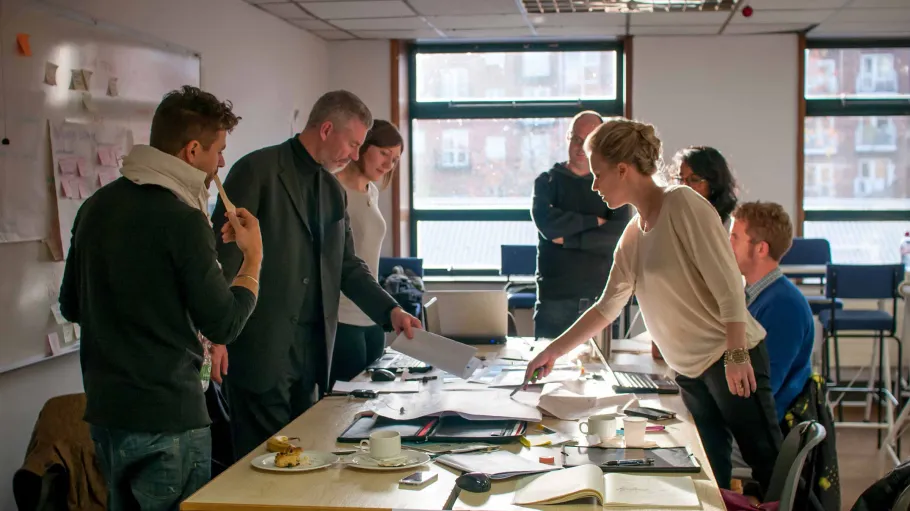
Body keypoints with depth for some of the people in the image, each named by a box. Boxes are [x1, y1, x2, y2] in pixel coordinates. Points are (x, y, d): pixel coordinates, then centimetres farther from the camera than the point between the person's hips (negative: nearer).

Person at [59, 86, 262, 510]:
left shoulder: (96, 206, 6)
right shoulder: (182, 220, -18)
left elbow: (72, 306, 16)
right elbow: (223, 325, -13)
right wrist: (253, 257, -1)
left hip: (103, 410, 8)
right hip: (166, 415, -8)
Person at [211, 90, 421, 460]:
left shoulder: (333, 191, 15)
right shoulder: (258, 171, -8)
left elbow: (347, 265, 18)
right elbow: (223, 253, -11)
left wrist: (390, 310, 3)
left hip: (313, 347, 7)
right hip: (262, 348, -7)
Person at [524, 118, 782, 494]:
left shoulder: (682, 204, -11)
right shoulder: (632, 235, 12)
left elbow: (726, 282, -17)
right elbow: (607, 307, 19)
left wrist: (736, 355, -21)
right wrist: (554, 351, 18)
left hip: (731, 358, -7)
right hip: (689, 371, 8)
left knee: (770, 468, -5)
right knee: (710, 476, 7)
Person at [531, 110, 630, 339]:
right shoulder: (548, 181, 7)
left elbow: (622, 234, -7)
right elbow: (547, 223, -12)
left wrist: (569, 239, -10)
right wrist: (594, 221, -7)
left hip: (600, 295, 1)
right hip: (555, 297, -1)